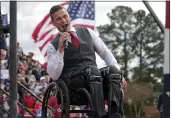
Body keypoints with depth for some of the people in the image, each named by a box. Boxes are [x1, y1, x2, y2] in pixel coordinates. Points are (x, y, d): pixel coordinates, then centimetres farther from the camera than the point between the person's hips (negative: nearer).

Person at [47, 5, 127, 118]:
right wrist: (60, 48, -10)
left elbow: (106, 53, 17)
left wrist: (118, 73, 1)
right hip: (72, 80, -3)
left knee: (113, 70, -29)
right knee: (93, 71, -36)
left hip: (94, 75, 4)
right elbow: (54, 75, -4)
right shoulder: (53, 46, 10)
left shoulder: (87, 32, 20)